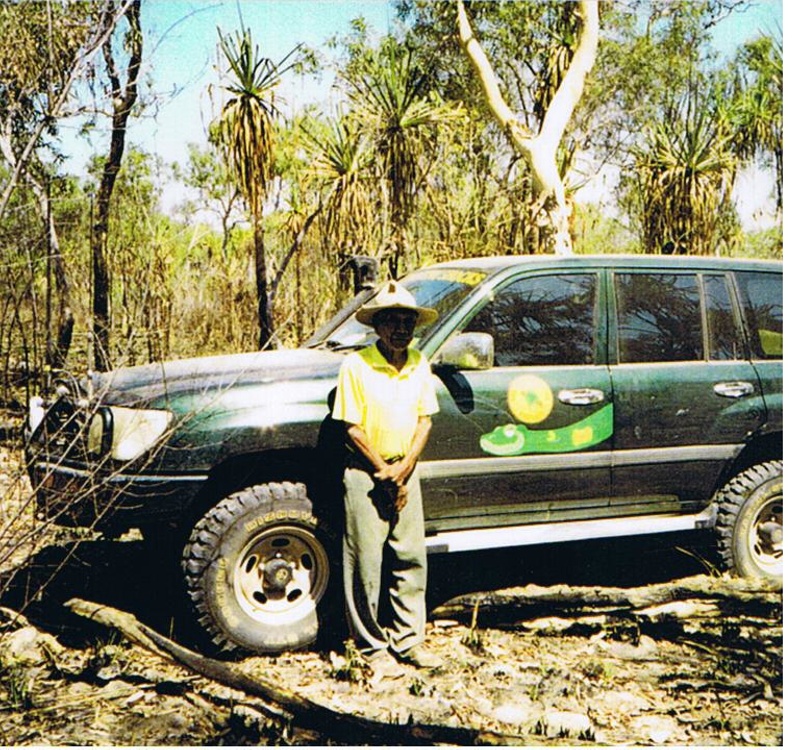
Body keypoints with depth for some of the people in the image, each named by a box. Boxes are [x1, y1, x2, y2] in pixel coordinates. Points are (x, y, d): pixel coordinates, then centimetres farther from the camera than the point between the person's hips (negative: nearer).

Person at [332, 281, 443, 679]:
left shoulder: (420, 365, 5)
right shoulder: (356, 365, -10)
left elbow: (424, 420, 6)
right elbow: (351, 427, -11)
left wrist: (403, 469, -6)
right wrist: (384, 471, -10)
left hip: (405, 471, 5)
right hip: (366, 474, -5)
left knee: (411, 558, 9)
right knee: (367, 564, -1)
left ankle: (408, 639, 21)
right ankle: (373, 648, 10)